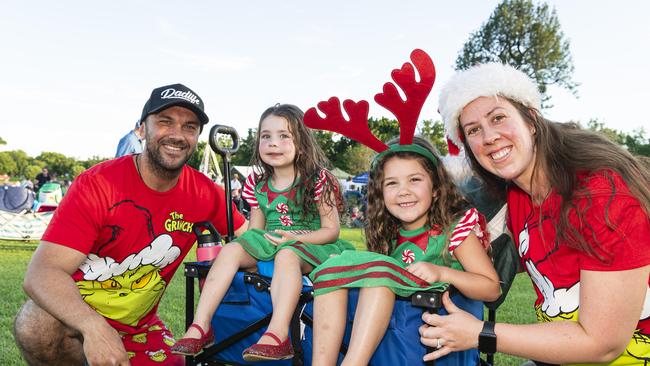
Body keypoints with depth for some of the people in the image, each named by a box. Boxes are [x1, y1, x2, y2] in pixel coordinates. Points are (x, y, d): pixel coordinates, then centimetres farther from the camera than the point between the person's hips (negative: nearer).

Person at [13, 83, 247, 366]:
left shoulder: (205, 193, -10)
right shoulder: (97, 184, -21)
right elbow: (41, 272, -27)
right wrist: (94, 326, -43)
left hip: (138, 326, 4)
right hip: (77, 313, -4)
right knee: (38, 327, -33)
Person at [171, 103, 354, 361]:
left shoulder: (318, 179, -6)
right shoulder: (258, 185, 9)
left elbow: (331, 231, -7)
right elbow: (255, 231, 14)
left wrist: (295, 238, -19)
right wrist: (250, 245, -8)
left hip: (309, 247, -5)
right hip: (269, 245, 5)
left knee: (286, 254, -37)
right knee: (231, 250, -18)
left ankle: (277, 335, -47)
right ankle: (200, 327, -22)